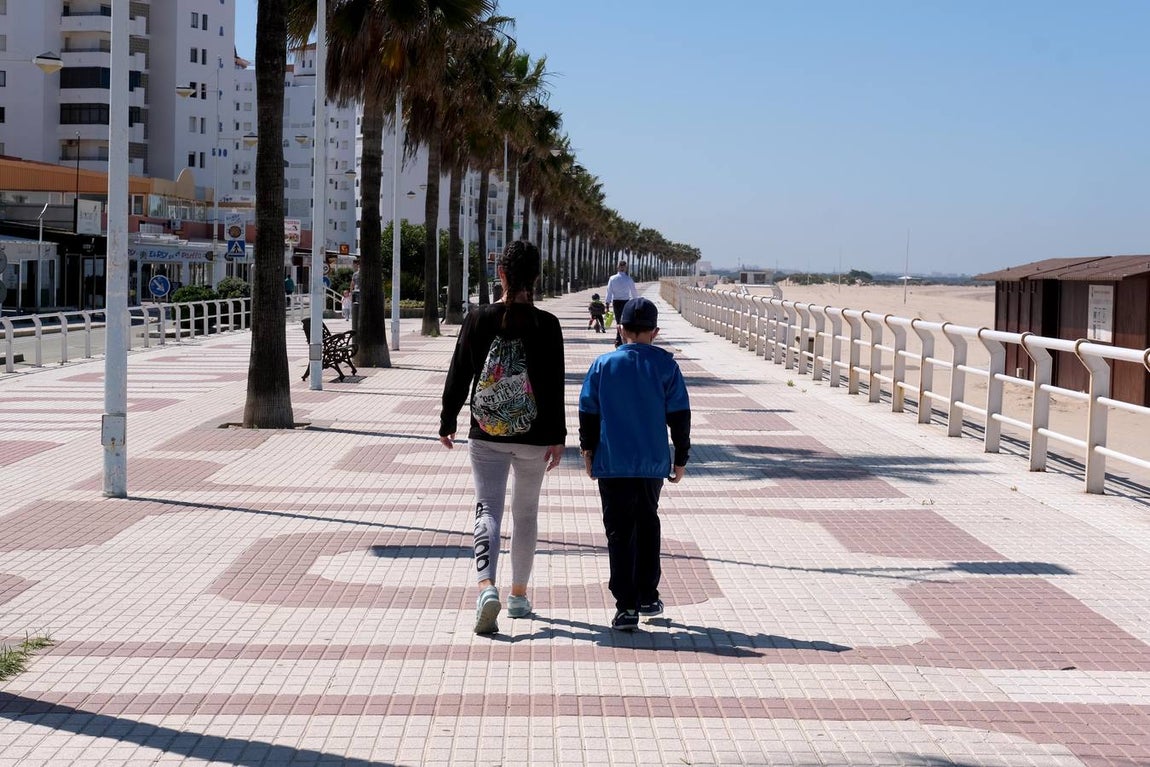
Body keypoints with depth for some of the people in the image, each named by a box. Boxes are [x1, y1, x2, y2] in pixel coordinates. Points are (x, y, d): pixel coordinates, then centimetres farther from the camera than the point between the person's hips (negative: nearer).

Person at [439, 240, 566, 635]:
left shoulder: (478, 319, -4)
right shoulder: (546, 325, -6)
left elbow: (458, 376, 1)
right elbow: (554, 385, -6)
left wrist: (447, 422, 12)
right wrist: (557, 436, 0)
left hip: (486, 435, 0)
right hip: (534, 437, 1)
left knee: (487, 509, 0)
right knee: (526, 513, 16)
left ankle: (487, 587, -24)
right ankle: (519, 595, 26)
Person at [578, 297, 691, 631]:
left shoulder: (604, 364, -2)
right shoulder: (665, 364, -2)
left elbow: (588, 413, 2)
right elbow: (679, 415, 0)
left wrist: (588, 451, 14)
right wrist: (681, 457, 9)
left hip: (613, 465, -1)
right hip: (653, 463, 1)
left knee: (619, 531, 3)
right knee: (648, 525, 20)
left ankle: (626, 606, -3)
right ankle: (648, 597, 25)